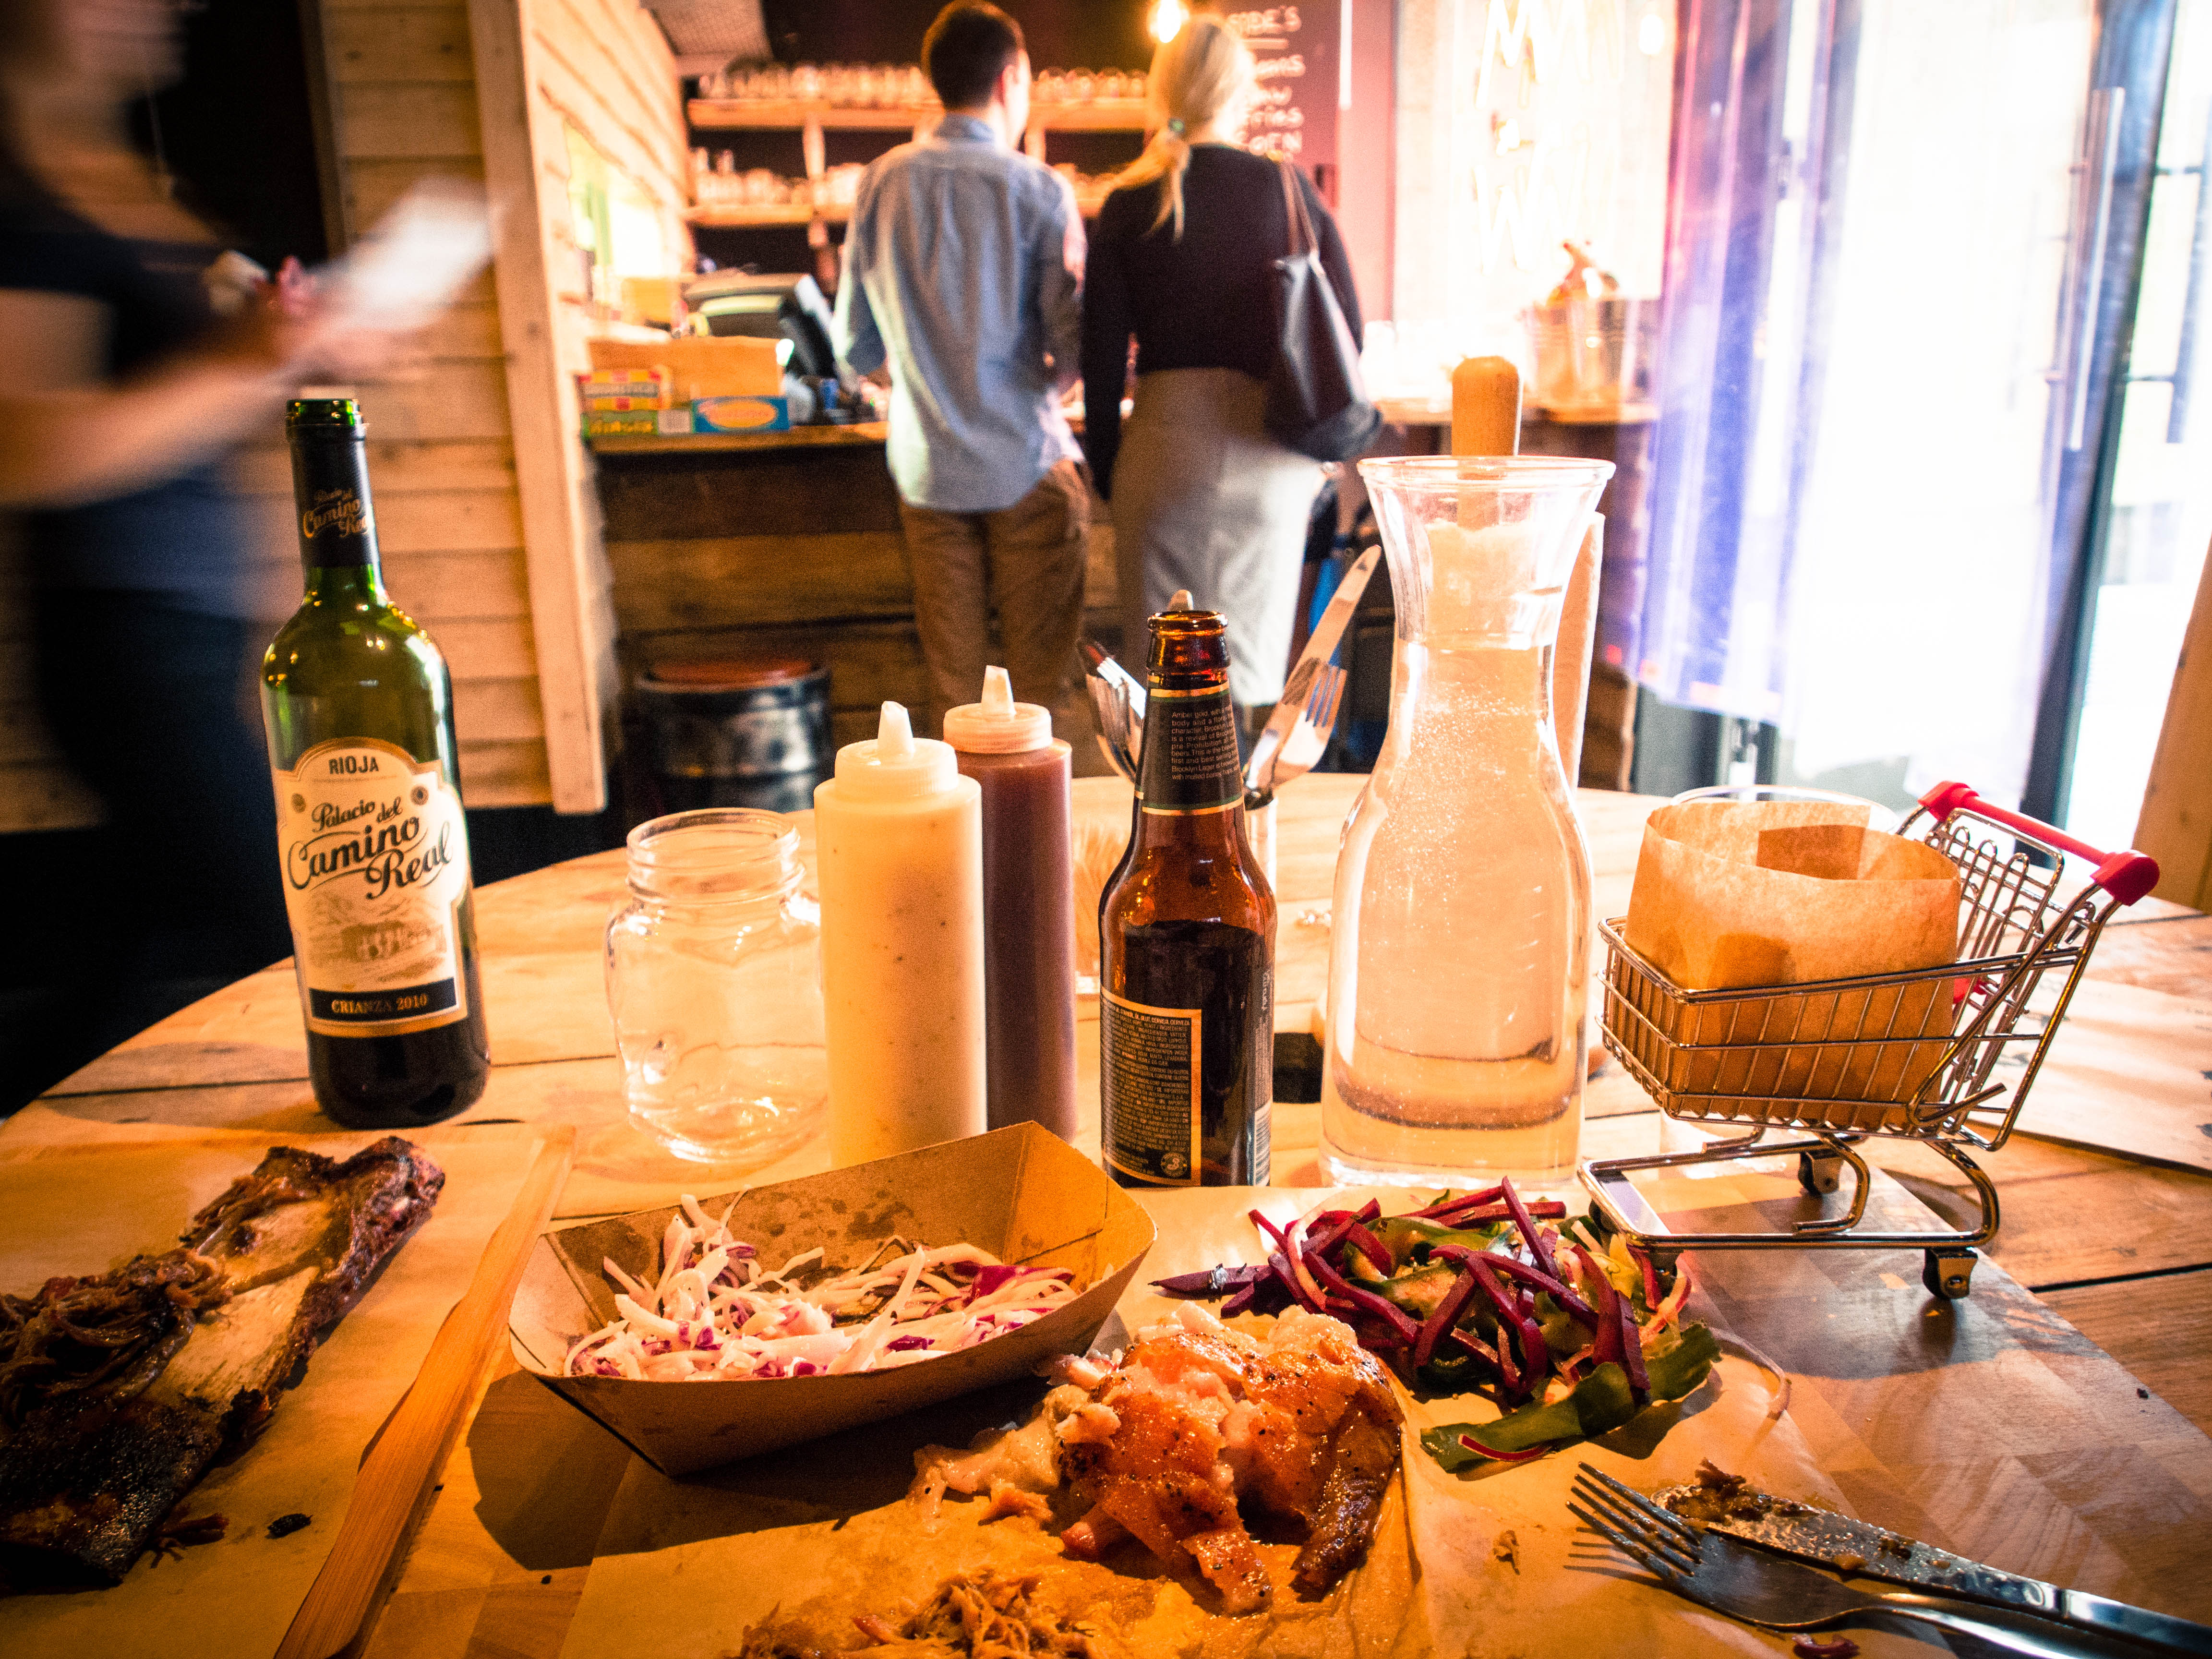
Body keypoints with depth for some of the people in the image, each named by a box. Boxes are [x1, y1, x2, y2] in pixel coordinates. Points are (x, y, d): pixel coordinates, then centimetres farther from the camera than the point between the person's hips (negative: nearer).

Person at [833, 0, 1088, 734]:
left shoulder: (881, 183, 4)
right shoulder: (1037, 189, -7)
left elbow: (857, 346, 8)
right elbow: (1074, 341, -10)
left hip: (926, 468, 4)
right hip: (1024, 463, -3)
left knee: (952, 684, 9)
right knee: (1037, 674, 5)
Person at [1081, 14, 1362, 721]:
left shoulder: (1130, 204, 1)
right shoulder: (1289, 187, 4)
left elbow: (1103, 356, 1)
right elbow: (1347, 327, 5)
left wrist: (1105, 470, 11)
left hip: (1166, 444, -1)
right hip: (1269, 454, 1)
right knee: (1254, 671, 8)